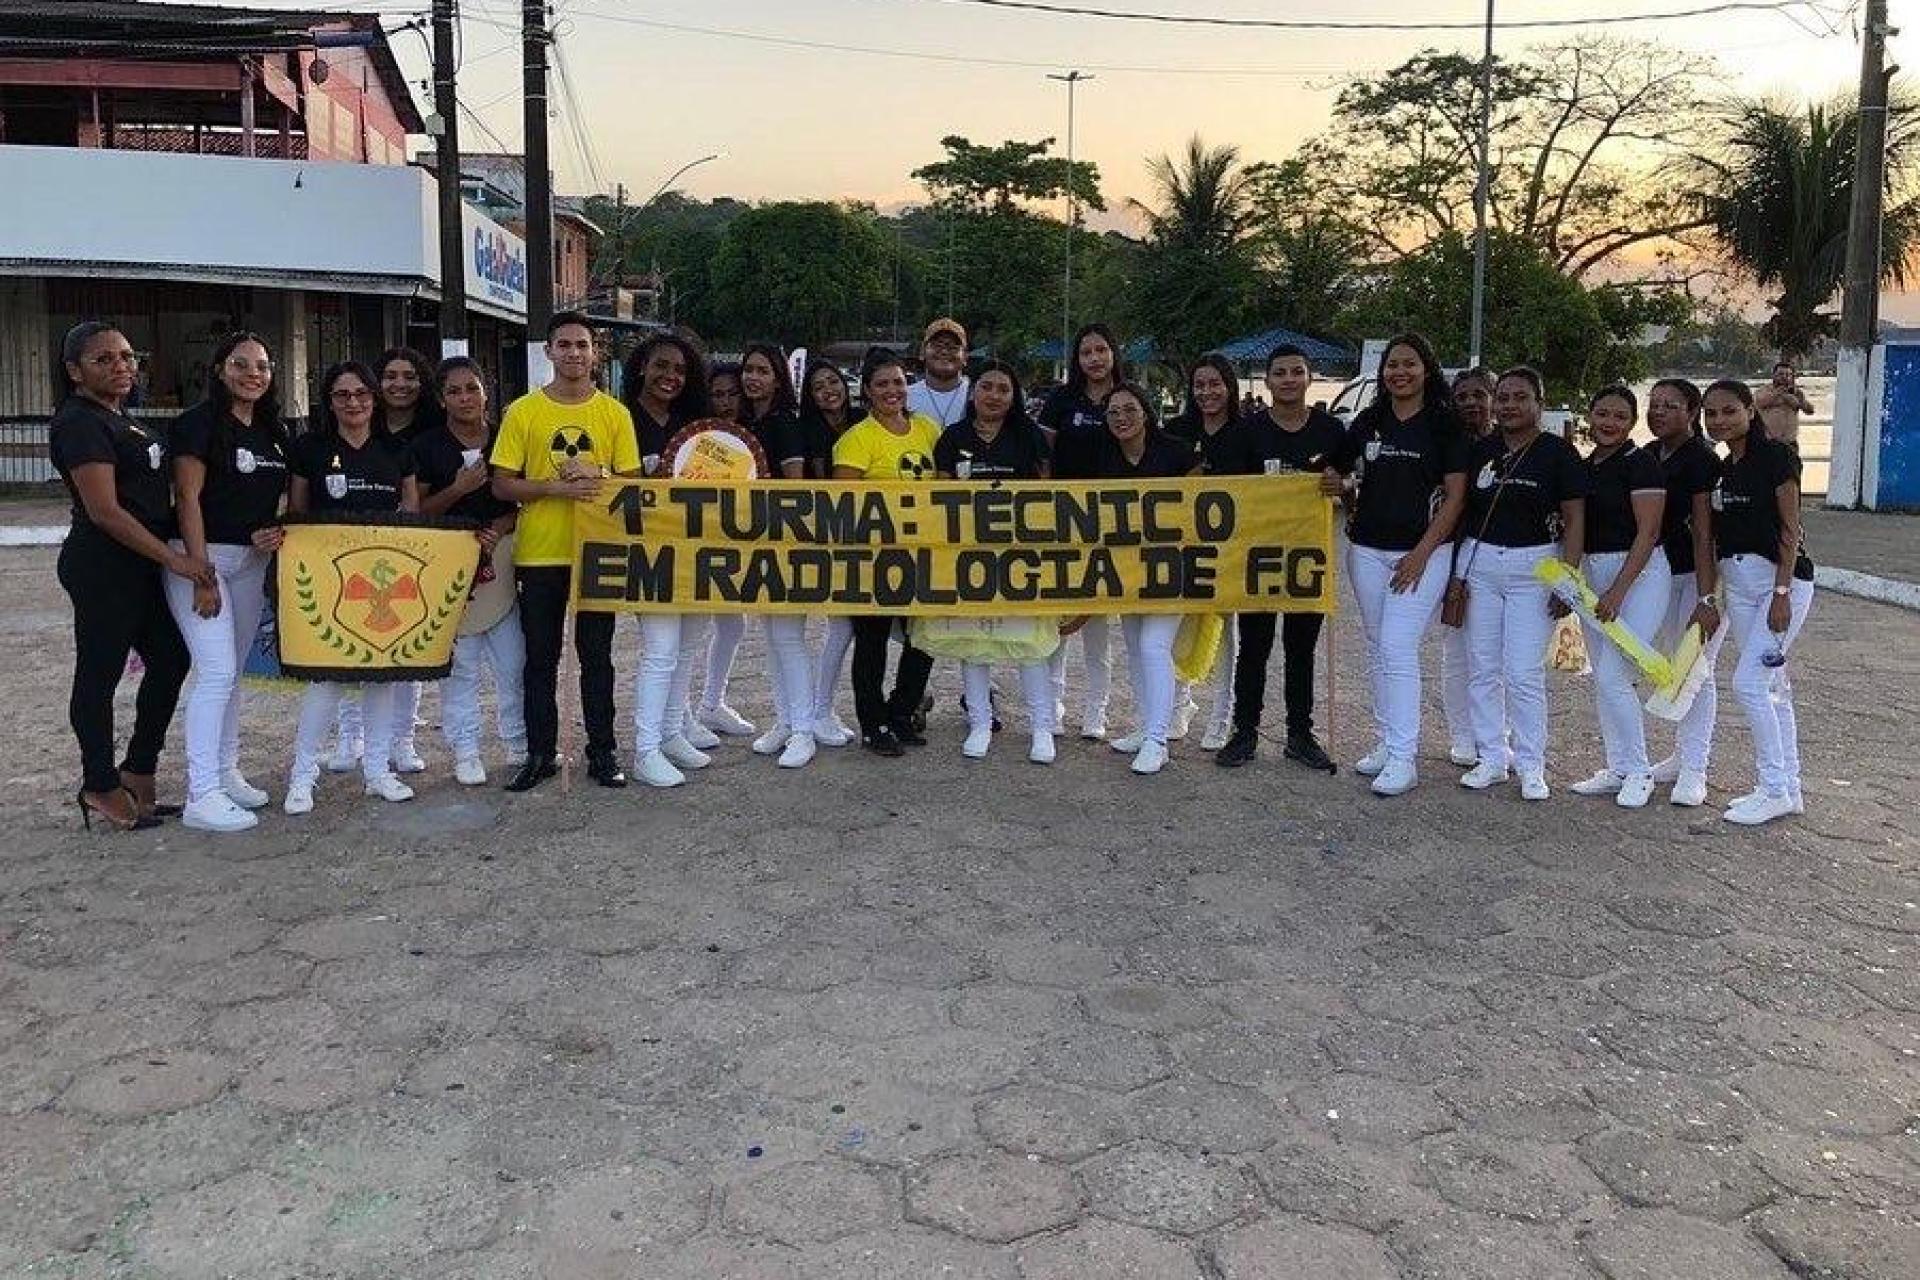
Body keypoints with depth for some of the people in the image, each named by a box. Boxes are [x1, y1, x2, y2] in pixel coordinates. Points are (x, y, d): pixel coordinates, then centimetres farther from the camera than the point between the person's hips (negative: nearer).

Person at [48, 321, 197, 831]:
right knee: (100, 675, 2)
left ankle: (138, 770, 25)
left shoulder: (119, 420, 15)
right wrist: (173, 558, -21)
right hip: (102, 571, -10)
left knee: (172, 659, 13)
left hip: (143, 566, 10)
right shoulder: (79, 422, -14)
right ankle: (102, 787, 14)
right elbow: (104, 510, -21)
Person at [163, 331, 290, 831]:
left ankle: (226, 772, 24)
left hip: (253, 560, 7)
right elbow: (189, 499, -14)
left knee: (233, 672, 13)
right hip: (201, 556, -7)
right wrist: (202, 575, -19)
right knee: (216, 671, -13)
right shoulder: (198, 424, -9)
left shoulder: (275, 432, 11)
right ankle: (202, 796, -10)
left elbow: (282, 498, 18)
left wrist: (277, 532, -5)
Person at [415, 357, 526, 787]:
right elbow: (418, 511, 0)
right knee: (460, 664, 1)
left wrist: (499, 528, -11)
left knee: (514, 661, 4)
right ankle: (465, 749, 11)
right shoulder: (427, 445, 2)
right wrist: (458, 490, -15)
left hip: (503, 561, 2)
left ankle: (519, 743, 19)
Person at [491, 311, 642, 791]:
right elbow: (502, 484, -3)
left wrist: (599, 477, -16)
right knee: (540, 658, 8)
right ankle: (541, 752, 18)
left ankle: (603, 751, 18)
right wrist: (558, 487, -17)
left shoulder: (615, 413, 3)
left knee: (596, 655, 8)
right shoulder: (523, 411, 0)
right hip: (538, 554, 0)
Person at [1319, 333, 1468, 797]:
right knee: (1378, 650, 10)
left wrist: (1421, 554, -13)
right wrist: (1334, 483, -4)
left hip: (1421, 552, -5)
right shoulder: (1368, 422, 9)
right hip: (1367, 550, 5)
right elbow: (1336, 468, 21)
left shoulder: (1445, 426, -3)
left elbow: (1455, 495, -6)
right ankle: (1386, 742, 21)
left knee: (1397, 648, -12)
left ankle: (1403, 759, -8)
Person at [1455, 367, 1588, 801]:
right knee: (1483, 669, 7)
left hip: (1533, 567, -4)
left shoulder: (1557, 452, -3)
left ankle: (1531, 766, 7)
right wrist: (1456, 573, 5)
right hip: (1479, 563, 4)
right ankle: (1492, 758, 18)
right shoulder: (1480, 451, 7)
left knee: (1525, 674, -5)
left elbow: (1575, 520, -4)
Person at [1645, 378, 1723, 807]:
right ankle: (1682, 754, 28)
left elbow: (1704, 533, -22)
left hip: (1702, 574, -8)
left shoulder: (1702, 460, -17)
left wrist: (1706, 598, -26)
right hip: (1664, 574, 8)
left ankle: (1694, 770, 0)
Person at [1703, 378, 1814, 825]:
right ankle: (1789, 788, 18)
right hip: (1737, 582, 8)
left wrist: (1781, 592, -18)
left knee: (1748, 683, -12)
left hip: (1781, 578, -8)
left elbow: (1790, 527, -13)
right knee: (1772, 686, 11)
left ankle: (1775, 789, -1)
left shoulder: (1775, 455, -10)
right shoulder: (1722, 469, 11)